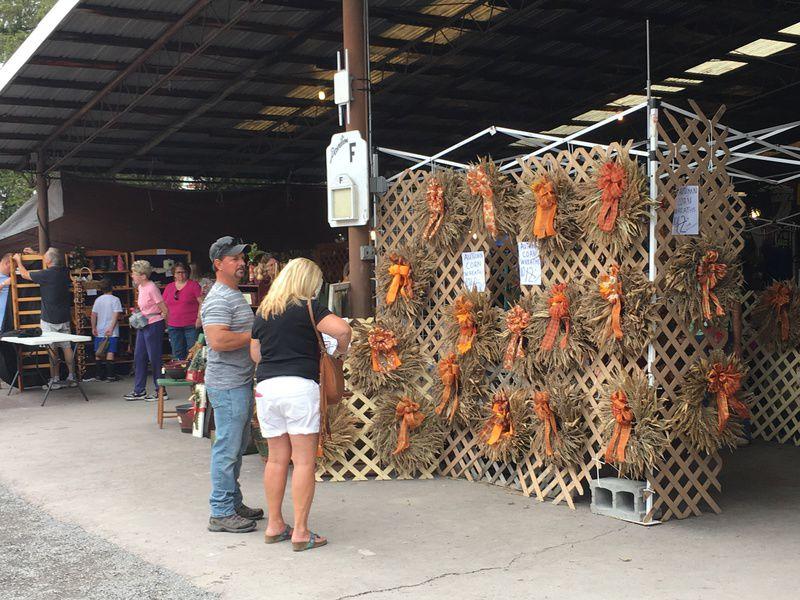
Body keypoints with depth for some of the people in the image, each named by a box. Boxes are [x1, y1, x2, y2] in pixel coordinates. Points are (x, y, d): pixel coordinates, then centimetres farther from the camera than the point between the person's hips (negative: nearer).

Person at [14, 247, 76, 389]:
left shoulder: (46, 274, -17)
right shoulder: (64, 272, 2)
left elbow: (24, 274, -1)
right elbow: (51, 266, 24)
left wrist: (18, 260, 18)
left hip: (49, 320, -6)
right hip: (64, 318, 6)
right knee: (67, 347, 9)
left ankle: (55, 380, 4)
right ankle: (72, 378, 12)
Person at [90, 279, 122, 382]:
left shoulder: (98, 300, 7)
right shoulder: (115, 299, -6)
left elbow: (93, 315, 6)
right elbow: (116, 315, -14)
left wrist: (93, 328, 11)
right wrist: (111, 328, -16)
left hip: (99, 332, 4)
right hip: (111, 332, -4)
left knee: (99, 354, 9)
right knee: (110, 352, -6)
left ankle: (100, 375, 14)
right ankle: (110, 375, -8)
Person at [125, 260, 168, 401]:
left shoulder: (151, 288, -17)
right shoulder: (140, 287, 9)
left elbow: (165, 310, -15)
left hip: (154, 326, -9)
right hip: (143, 326, 9)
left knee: (154, 358, -3)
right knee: (139, 358, 11)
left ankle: (161, 391, 6)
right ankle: (139, 391, 18)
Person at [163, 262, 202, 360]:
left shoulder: (194, 285, 0)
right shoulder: (169, 287, 13)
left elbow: (201, 302, -4)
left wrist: (199, 318, -13)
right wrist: (165, 322, 9)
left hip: (191, 326, -4)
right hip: (173, 326, 4)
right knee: (177, 354, 6)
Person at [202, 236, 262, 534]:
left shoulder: (235, 295, 17)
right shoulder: (219, 299, -16)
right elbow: (218, 340, -28)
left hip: (241, 382, 11)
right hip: (227, 385, -11)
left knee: (238, 446, 17)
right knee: (227, 449, -5)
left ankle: (233, 503, 28)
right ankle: (221, 513, 3)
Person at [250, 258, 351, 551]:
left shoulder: (263, 312, 15)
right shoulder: (307, 307, -3)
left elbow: (255, 353, 21)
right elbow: (342, 329, -16)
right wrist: (340, 350, 3)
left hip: (266, 387, 6)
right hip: (299, 386, -6)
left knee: (276, 458, 14)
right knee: (304, 461, -1)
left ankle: (274, 525, 21)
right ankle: (300, 532, 1)